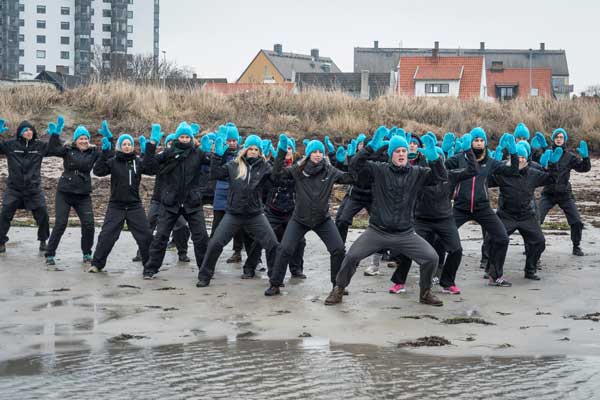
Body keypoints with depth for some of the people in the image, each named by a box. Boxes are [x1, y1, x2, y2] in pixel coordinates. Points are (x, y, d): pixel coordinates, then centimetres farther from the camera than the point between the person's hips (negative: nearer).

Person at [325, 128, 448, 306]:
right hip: (377, 231, -1)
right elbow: (355, 166, -14)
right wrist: (371, 147, -28)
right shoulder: (379, 170, -4)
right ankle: (338, 290, 10)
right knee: (352, 256, -14)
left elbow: (441, 177, -7)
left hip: (405, 234, 1)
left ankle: (425, 293, 15)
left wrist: (434, 157, -26)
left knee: (431, 258, -10)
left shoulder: (416, 173, 1)